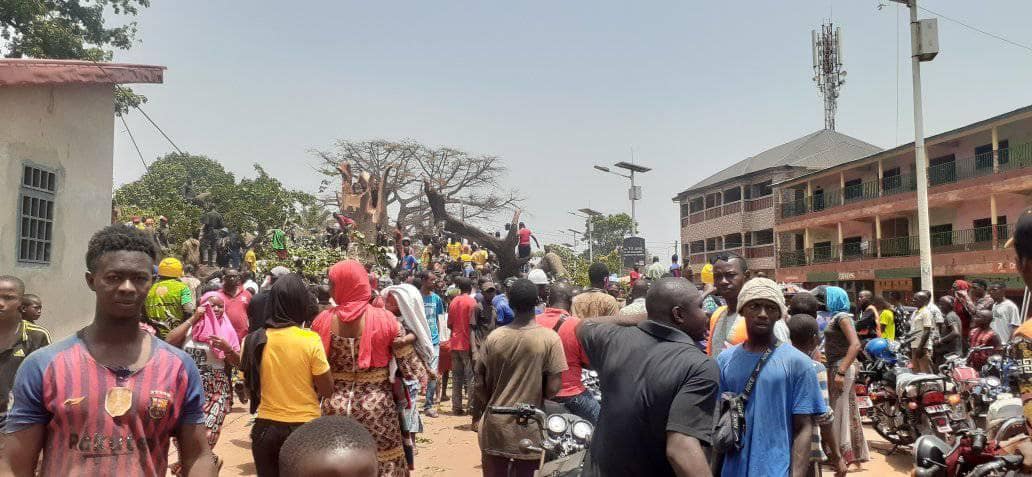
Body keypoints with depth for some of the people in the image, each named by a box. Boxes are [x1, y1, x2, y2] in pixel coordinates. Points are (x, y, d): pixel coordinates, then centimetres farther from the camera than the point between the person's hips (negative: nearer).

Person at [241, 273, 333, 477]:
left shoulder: (253, 341, -5)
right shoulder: (310, 340, -15)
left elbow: (249, 389, 6)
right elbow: (327, 391, -10)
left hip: (266, 427, 3)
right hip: (305, 428, -3)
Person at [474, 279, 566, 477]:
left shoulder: (494, 337, -6)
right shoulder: (550, 338, -12)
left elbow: (479, 386, -1)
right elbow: (553, 388, -14)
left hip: (495, 427, 2)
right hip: (529, 430, -2)